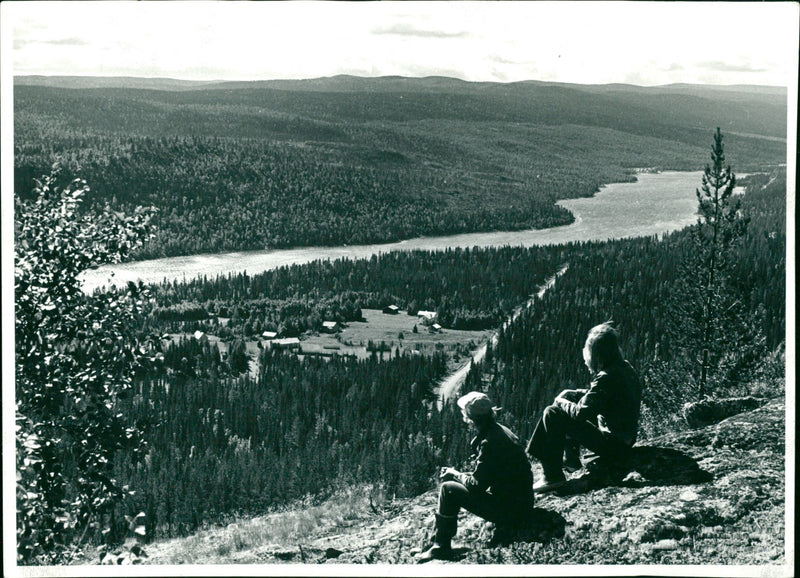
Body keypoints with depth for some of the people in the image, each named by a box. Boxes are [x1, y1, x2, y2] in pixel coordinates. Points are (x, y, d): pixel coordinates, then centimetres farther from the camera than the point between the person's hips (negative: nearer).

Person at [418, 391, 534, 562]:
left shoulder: (490, 442, -22)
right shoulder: (499, 430, 8)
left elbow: (477, 485, -17)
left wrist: (455, 474, 0)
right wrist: (459, 474, 11)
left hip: (510, 511, -10)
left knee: (448, 489, -7)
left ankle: (441, 548, 1)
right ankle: (436, 538, 27)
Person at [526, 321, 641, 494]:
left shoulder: (606, 378, -24)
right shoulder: (626, 368, 4)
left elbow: (581, 413, -23)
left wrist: (562, 402, -3)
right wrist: (569, 395, 9)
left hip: (611, 445, -9)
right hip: (626, 439, 9)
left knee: (552, 414, -10)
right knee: (569, 397, 21)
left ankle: (553, 476, -6)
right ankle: (570, 458, 29)